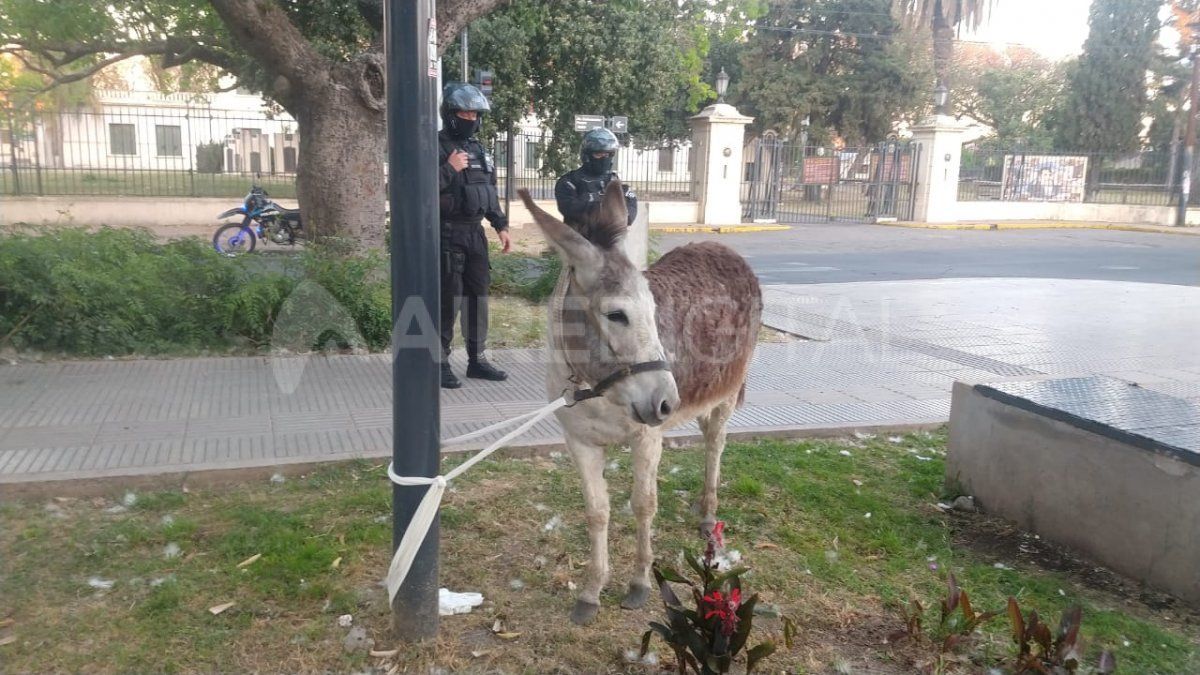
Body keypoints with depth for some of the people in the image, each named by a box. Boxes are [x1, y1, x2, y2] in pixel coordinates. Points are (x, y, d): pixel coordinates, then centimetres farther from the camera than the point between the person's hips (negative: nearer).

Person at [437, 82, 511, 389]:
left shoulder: (478, 149, 15)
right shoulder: (435, 146, -8)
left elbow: (490, 192, 21)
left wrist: (501, 226, 15)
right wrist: (450, 169, -20)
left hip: (475, 233, 7)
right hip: (447, 234, -7)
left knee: (478, 296, 10)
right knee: (448, 299, -6)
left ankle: (477, 359, 19)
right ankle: (440, 362, 4)